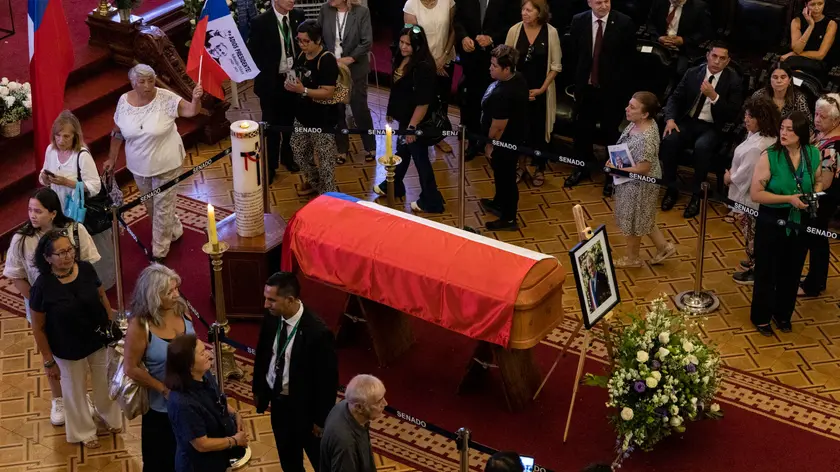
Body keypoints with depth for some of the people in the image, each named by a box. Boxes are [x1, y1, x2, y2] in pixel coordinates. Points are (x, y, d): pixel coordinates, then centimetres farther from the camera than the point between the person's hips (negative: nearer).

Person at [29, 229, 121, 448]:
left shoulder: (86, 269, -18)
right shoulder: (42, 286, -27)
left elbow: (102, 296, 2)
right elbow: (38, 327, -15)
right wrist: (48, 361, -10)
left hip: (99, 339, 3)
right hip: (69, 349, -3)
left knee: (105, 381, 26)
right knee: (76, 391, 21)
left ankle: (107, 415, 56)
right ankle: (84, 431, 47)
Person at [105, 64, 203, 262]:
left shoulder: (166, 98, -19)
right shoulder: (124, 101, -8)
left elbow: (191, 110, -29)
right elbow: (117, 133, 4)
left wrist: (196, 98, -50)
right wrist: (111, 158, 10)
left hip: (166, 164, -4)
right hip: (139, 166, 4)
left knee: (162, 206, 7)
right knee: (150, 205, 22)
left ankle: (160, 250, 24)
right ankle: (174, 230, 48)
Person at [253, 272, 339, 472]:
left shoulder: (318, 333, -30)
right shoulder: (271, 318, -12)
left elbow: (327, 380, -20)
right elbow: (262, 355, 7)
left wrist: (321, 419, -13)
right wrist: (258, 389, 14)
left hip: (305, 408, -6)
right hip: (277, 401, 6)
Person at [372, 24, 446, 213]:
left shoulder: (423, 67, -29)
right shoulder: (401, 58, -2)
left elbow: (423, 102, -27)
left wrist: (412, 127, -23)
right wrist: (391, 111, 19)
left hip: (417, 121, -9)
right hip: (404, 118, 9)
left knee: (420, 158, 5)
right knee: (402, 152, 27)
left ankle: (431, 200, 19)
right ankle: (393, 186, 48)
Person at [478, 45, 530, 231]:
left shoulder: (502, 95, -37)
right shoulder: (517, 77, -7)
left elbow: (498, 127, -28)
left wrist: (489, 144, -11)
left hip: (505, 143, -10)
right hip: (515, 135, 10)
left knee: (505, 178, 10)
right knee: (501, 174, 29)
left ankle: (509, 219, 28)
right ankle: (499, 203, 52)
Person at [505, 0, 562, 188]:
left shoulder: (551, 32, -9)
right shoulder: (514, 30, -7)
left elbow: (555, 66, -3)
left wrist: (542, 88, -9)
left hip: (541, 91, -1)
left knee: (539, 129, 6)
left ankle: (539, 169, 23)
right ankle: (521, 165, 25)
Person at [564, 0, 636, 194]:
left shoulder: (624, 23, -12)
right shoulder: (578, 21, -4)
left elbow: (630, 56, -5)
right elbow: (572, 53, 7)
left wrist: (619, 81, -7)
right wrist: (578, 78, 5)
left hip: (612, 87, -3)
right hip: (585, 86, 3)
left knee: (611, 130, 9)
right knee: (582, 128, 15)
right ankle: (582, 168, 34)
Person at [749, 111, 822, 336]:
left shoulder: (813, 154, -7)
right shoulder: (769, 156, -20)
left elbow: (818, 181, 13)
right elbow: (755, 193, -20)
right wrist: (789, 199, -25)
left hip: (800, 223, 4)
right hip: (772, 222, -4)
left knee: (792, 271, 19)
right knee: (767, 271, 11)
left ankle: (783, 314, 40)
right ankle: (761, 317, 31)